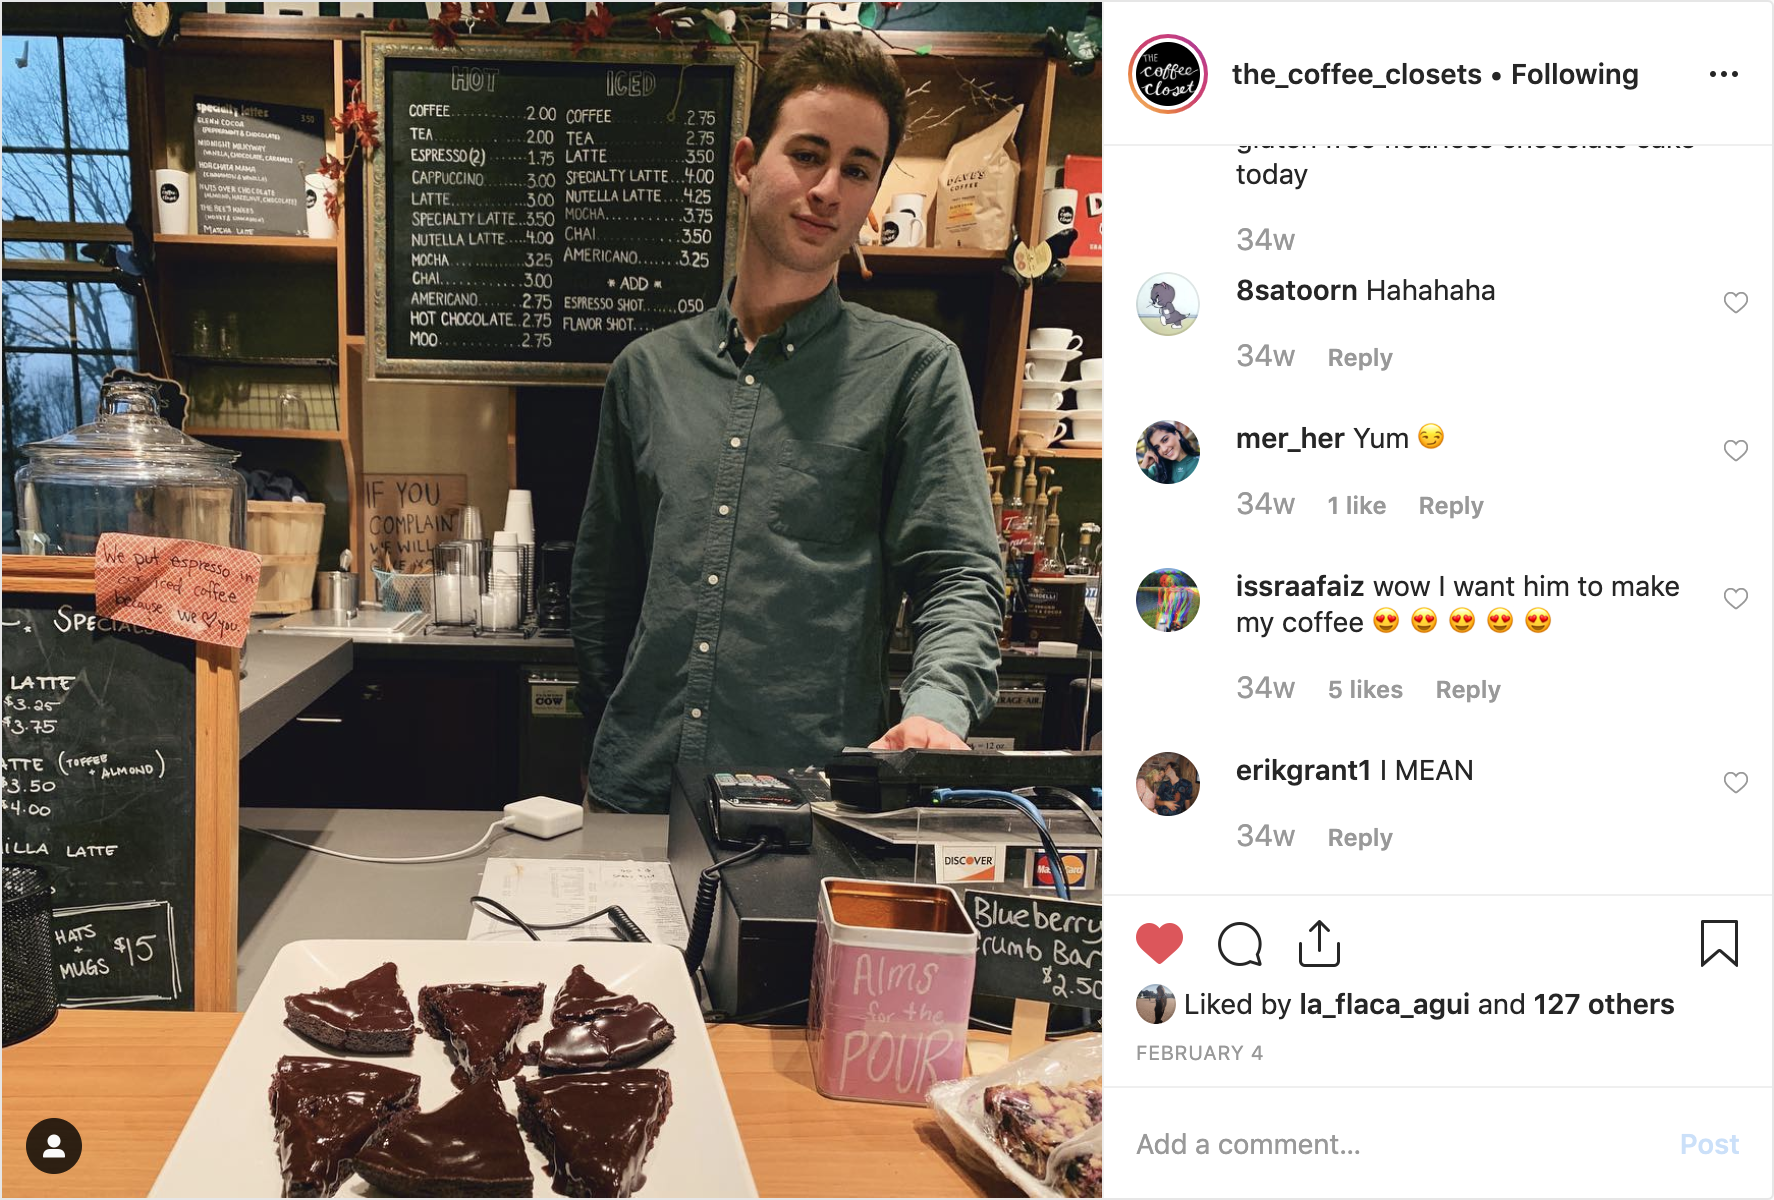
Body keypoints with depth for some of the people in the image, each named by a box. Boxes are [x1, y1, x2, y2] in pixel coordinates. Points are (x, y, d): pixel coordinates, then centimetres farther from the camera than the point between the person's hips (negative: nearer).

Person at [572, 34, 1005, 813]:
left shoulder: (916, 369, 0)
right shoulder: (648, 370, 11)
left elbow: (960, 578, -7)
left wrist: (934, 710, -25)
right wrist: (605, 749, 15)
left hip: (816, 803, -3)